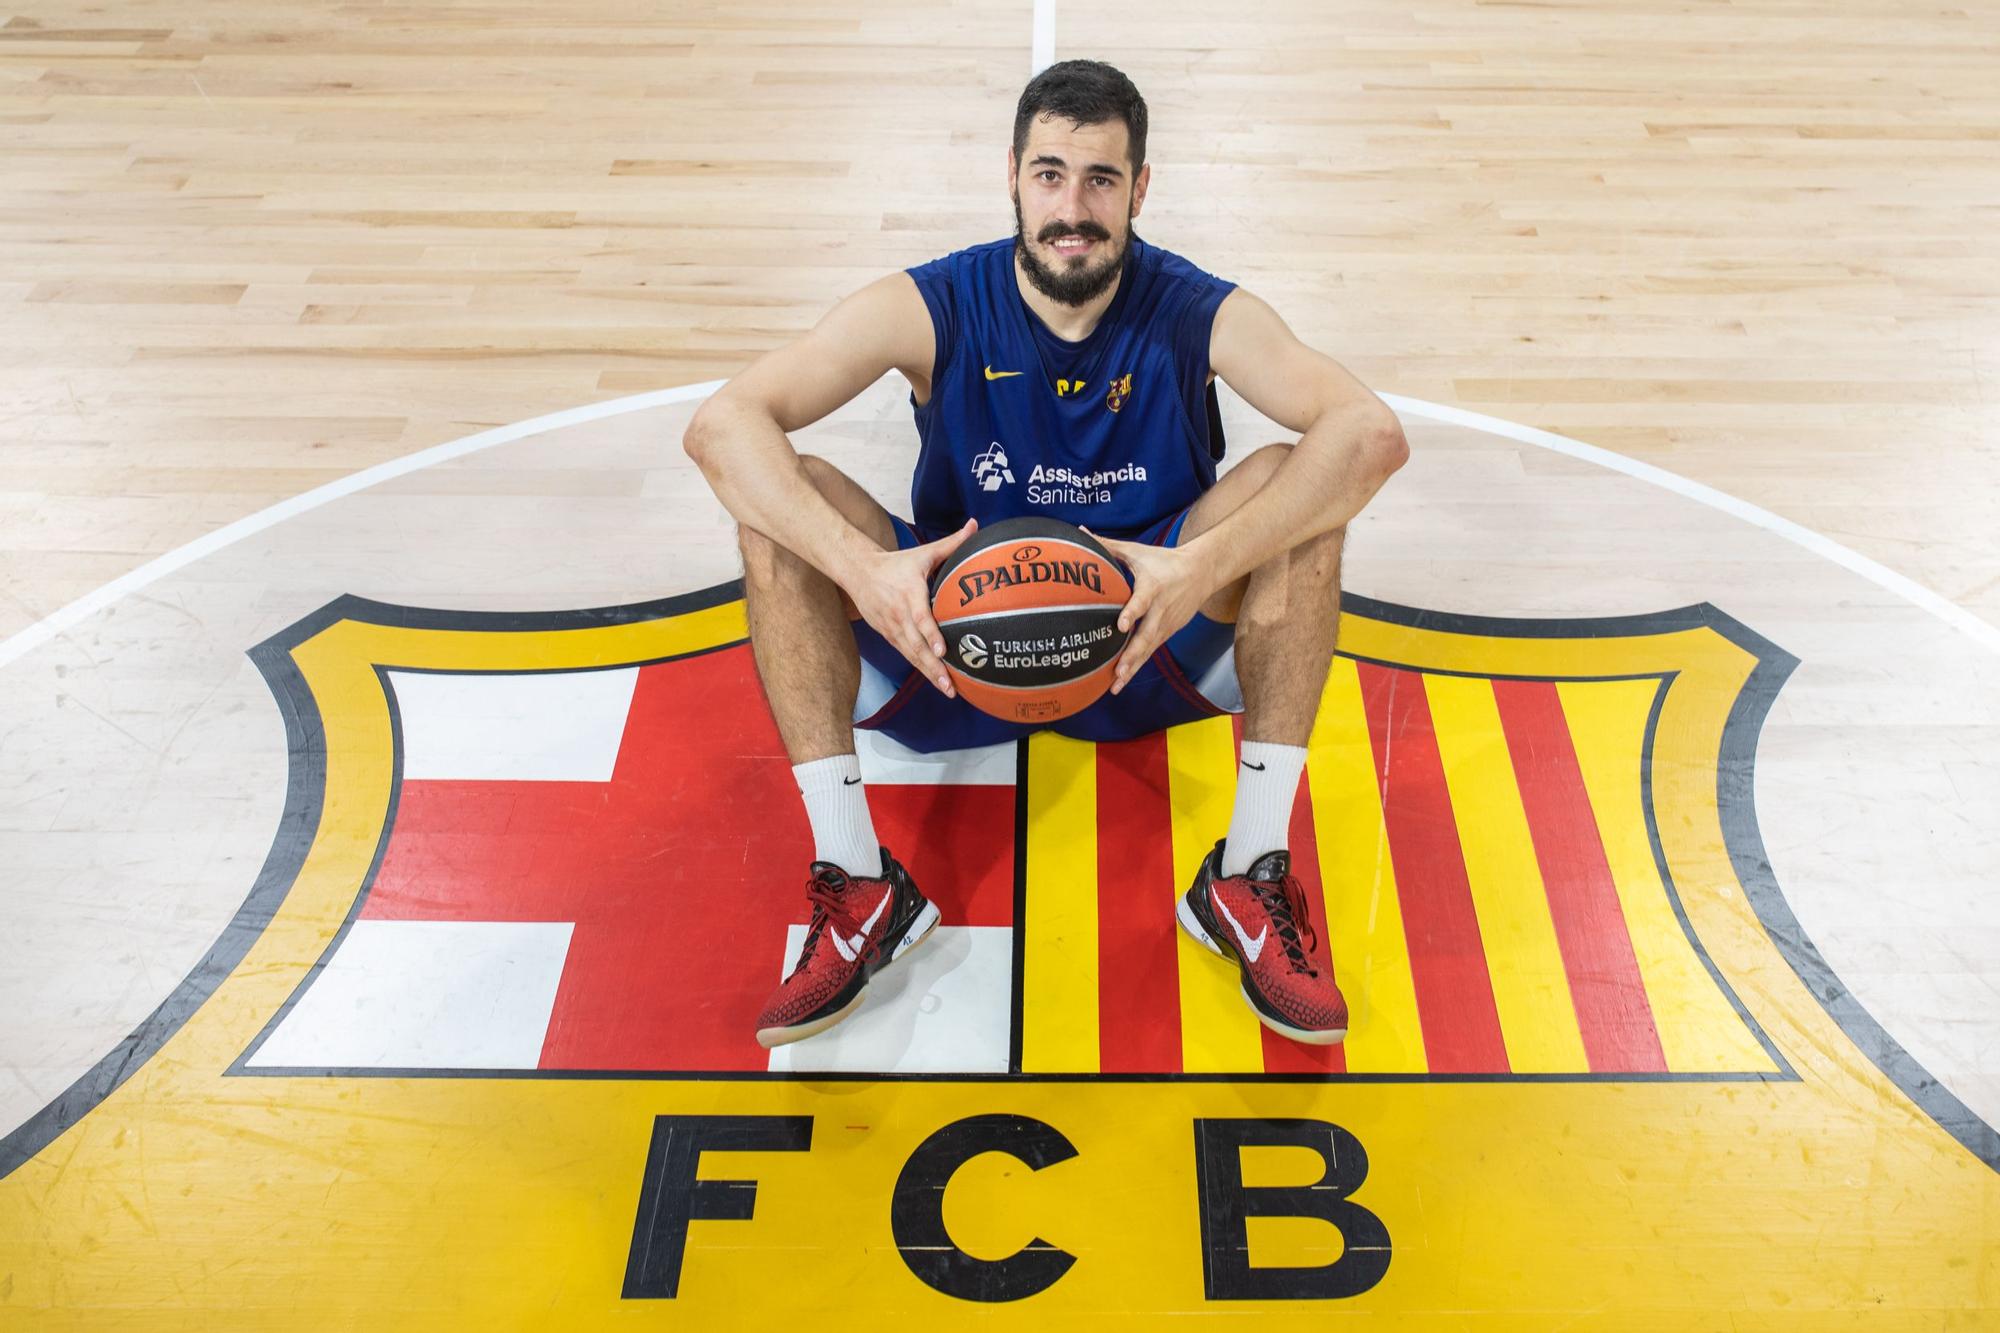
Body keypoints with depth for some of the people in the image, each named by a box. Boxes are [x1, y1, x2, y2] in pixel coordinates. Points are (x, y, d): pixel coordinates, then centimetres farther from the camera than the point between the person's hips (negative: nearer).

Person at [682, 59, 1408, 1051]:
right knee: (780, 505, -21)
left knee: (1298, 487, -23)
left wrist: (1206, 566, -41)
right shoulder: (930, 309, -12)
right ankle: (856, 882, -22)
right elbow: (721, 424, -22)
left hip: (1150, 655, 0)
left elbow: (1372, 432, -26)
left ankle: (1253, 876, -22)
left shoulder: (1199, 315, -11)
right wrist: (861, 568, -39)